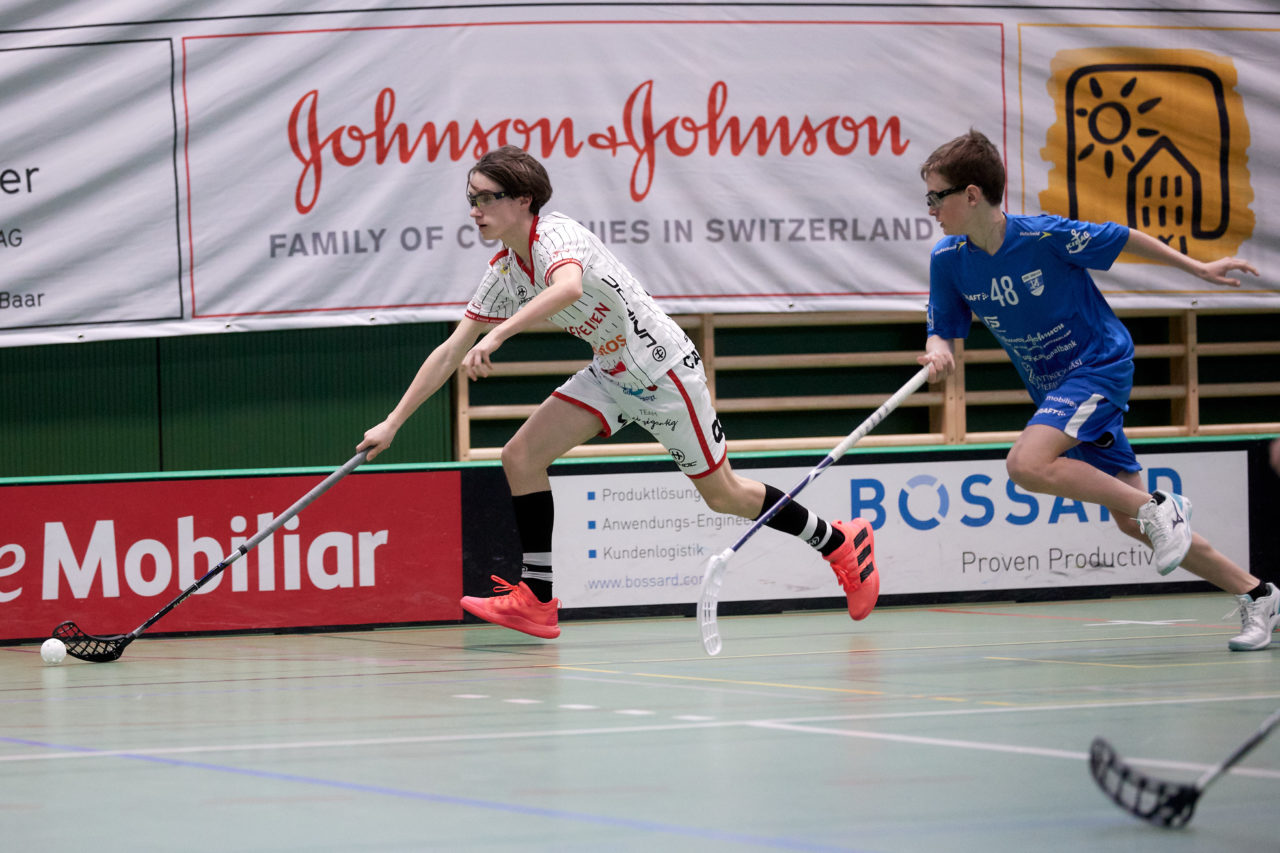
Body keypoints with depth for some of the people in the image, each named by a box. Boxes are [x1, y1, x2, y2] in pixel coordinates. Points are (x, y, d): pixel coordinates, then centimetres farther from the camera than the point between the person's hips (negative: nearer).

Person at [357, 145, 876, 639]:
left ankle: (841, 542, 25)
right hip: (610, 374, 8)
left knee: (724, 496, 4)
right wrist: (392, 424, 1)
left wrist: (497, 336, -56)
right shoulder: (503, 273, -1)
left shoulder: (556, 235, -25)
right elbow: (450, 353, 4)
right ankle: (536, 602, -4)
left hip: (664, 370, -8)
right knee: (521, 457, -8)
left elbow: (569, 287, -50)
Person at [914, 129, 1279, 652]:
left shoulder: (1045, 236, -22)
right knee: (1132, 523, 4)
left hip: (1100, 364, -6)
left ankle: (1159, 506, -15)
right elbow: (942, 331, 1)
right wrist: (939, 354, -24)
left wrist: (1199, 269, 1)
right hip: (1052, 387, 6)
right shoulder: (948, 260, -8)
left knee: (1028, 465, -29)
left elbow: (1124, 239, -7)